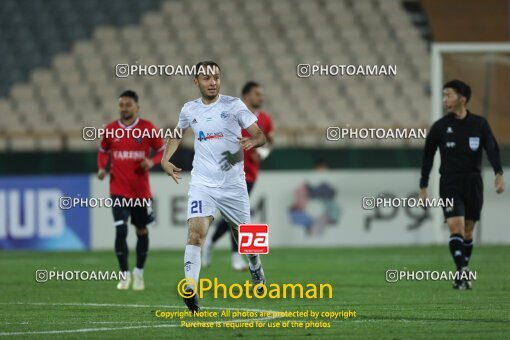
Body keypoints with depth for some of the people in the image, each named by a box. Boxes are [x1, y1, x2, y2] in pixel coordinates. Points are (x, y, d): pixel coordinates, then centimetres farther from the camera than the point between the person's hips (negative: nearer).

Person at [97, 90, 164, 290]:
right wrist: (102, 168, -2)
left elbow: (162, 150, 4)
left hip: (141, 190, 0)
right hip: (118, 190, 0)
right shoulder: (110, 130, 0)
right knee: (121, 230, -13)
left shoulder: (147, 129, -5)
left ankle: (139, 273, 29)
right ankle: (124, 275, -1)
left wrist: (152, 162, -16)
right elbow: (103, 151, 16)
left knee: (141, 230, 11)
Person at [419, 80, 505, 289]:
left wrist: (499, 174, -19)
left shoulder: (479, 124, 2)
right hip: (450, 183, -1)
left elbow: (492, 149, -2)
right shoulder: (440, 127, 1)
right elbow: (428, 156, 8)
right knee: (456, 226, -16)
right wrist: (423, 186, 7)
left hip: (473, 182, 1)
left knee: (468, 231, 6)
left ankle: (462, 274, 17)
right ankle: (462, 272, -22)